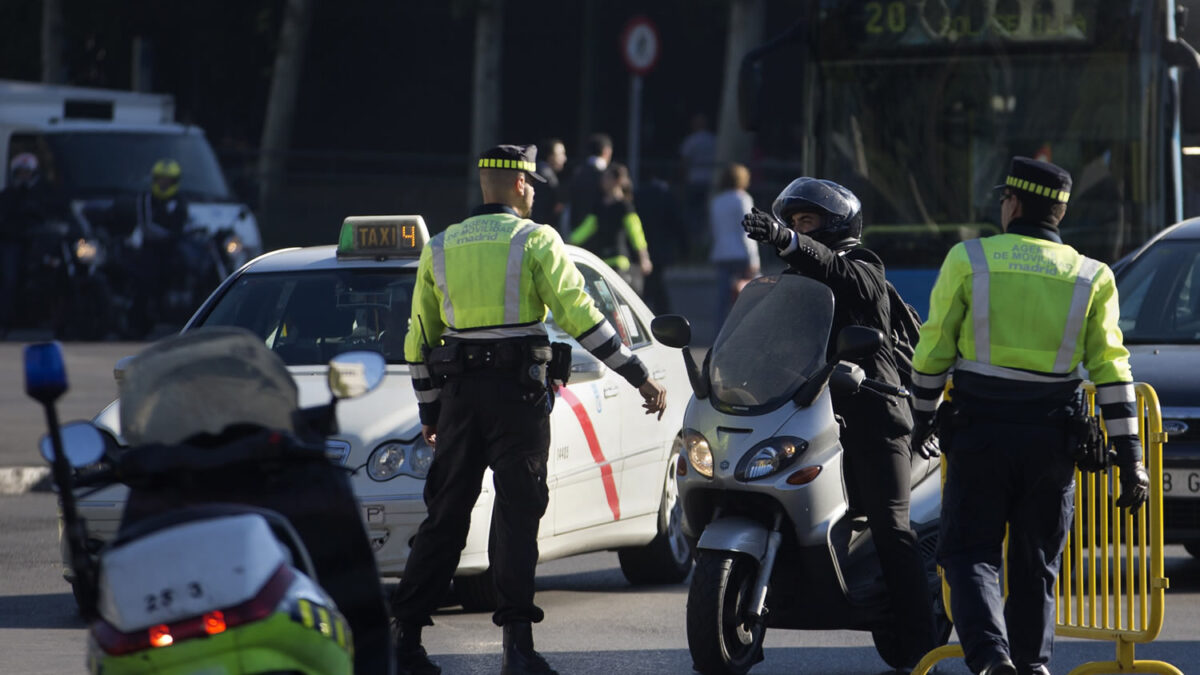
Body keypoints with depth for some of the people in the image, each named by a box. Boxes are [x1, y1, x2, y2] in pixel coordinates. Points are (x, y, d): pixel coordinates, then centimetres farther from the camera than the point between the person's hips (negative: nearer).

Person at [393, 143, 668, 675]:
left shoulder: (440, 248, 11)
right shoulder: (536, 241, -3)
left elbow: (419, 339, 13)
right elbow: (580, 317, -10)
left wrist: (429, 412, 22)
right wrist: (640, 378, -6)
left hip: (458, 393, 4)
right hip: (517, 392, -4)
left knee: (445, 516, 9)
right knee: (516, 516, -3)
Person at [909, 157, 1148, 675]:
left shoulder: (967, 260, -1)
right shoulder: (1091, 277, 3)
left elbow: (933, 351, 2)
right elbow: (1112, 372, -1)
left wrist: (921, 420, 17)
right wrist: (1130, 460, 0)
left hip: (978, 436, -2)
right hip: (1052, 440, 2)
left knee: (970, 552, 3)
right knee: (1035, 564, 15)